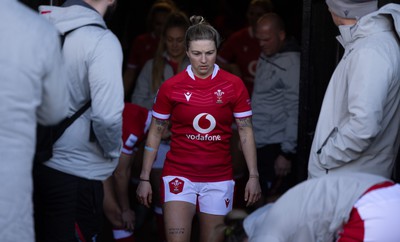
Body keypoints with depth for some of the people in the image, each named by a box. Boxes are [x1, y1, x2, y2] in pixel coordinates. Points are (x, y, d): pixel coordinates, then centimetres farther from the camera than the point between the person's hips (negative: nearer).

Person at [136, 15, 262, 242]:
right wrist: (145, 178, 3)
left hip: (218, 178, 1)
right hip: (179, 175, -1)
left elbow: (246, 132, 3)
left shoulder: (234, 85, -2)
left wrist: (254, 176, -3)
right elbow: (155, 133, 5)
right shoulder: (171, 87, -2)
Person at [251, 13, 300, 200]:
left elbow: (295, 111, -16)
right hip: (260, 144, 9)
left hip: (276, 147, -9)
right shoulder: (266, 57, 14)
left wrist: (287, 153, -18)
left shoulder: (291, 63, -13)